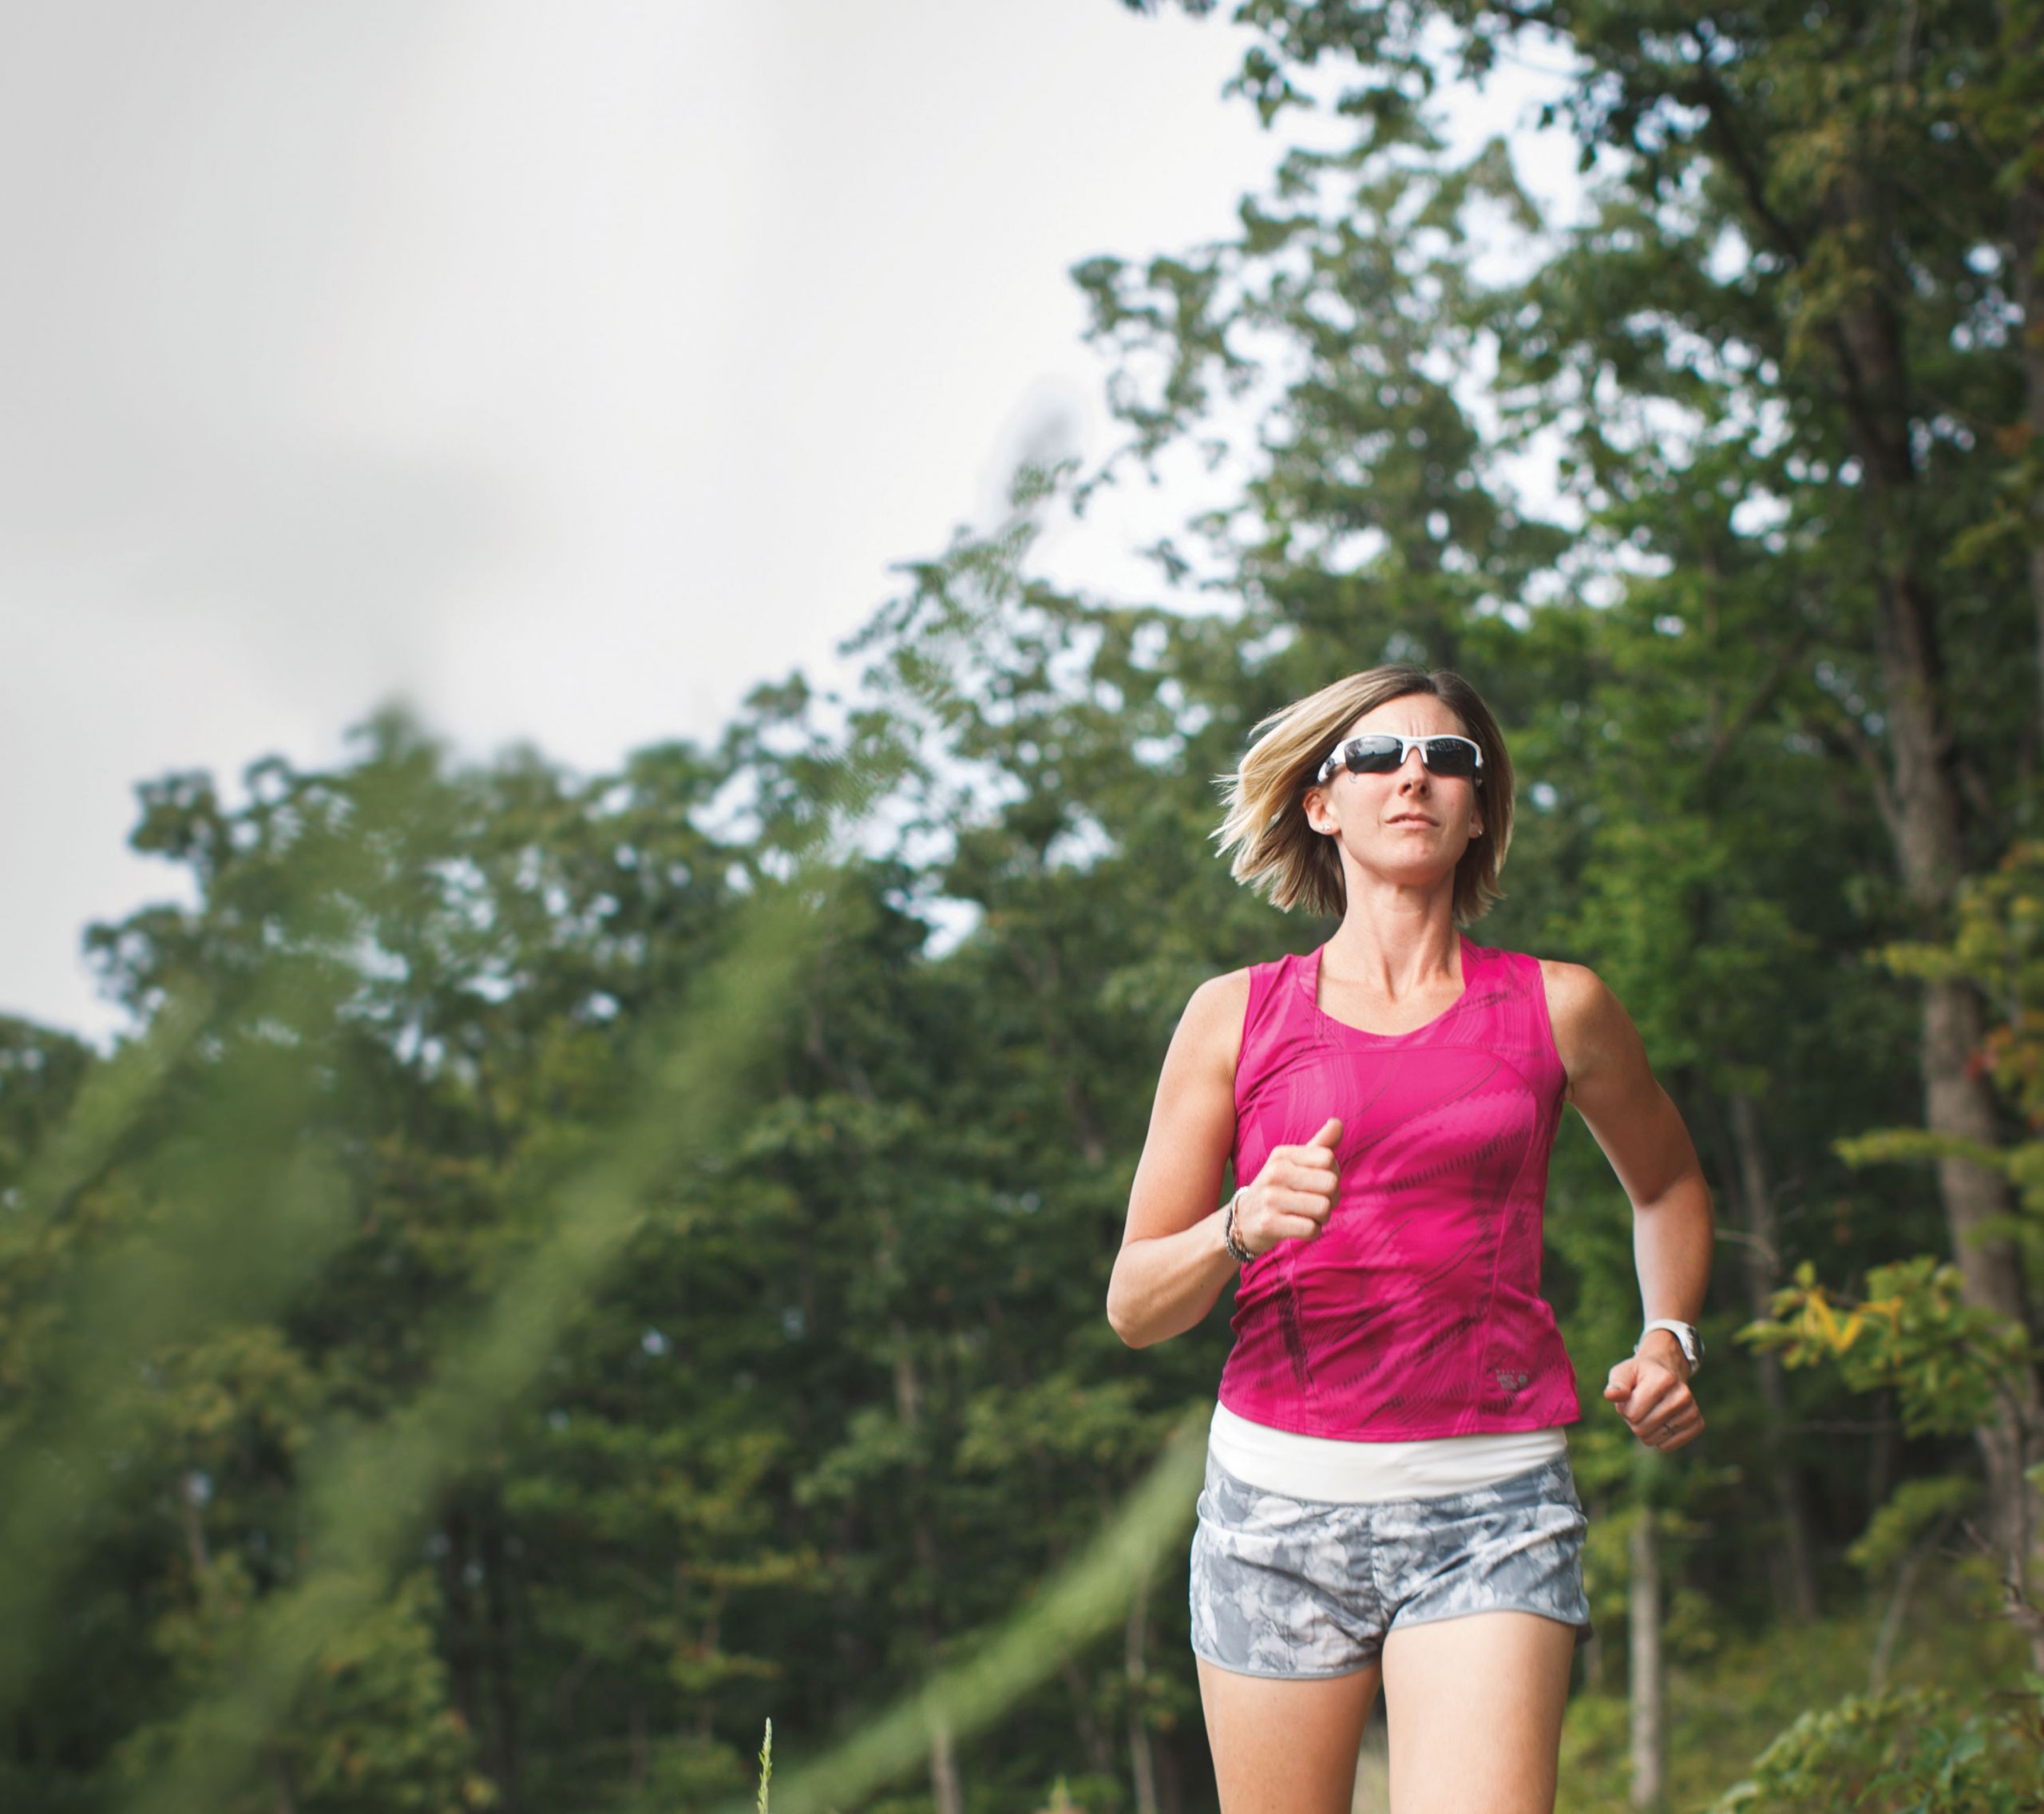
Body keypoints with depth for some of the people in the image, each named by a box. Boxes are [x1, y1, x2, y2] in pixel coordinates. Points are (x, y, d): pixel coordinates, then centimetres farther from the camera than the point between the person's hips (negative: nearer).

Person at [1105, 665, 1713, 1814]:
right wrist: (1241, 1229, -16)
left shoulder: (1557, 1008, 7)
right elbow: (1135, 1307, 4)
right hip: (1281, 1496, 1)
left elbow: (1668, 1184, 27)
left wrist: (1668, 1340, 10)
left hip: (1491, 1511, -1)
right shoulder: (1238, 1017, 6)